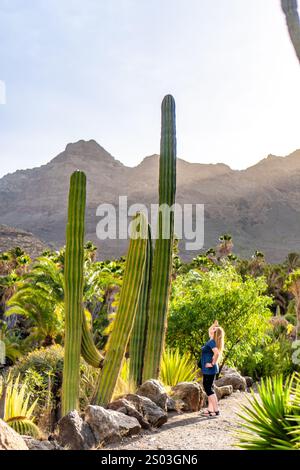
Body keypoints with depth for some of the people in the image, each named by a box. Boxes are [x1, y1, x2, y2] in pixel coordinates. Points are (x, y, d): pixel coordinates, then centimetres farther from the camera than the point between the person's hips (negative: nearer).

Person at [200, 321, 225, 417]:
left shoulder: (212, 342, -19)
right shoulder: (211, 341, 7)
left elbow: (217, 353, -33)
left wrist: (213, 363, -22)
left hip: (209, 369, -10)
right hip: (207, 370, 10)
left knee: (208, 389, -6)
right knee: (207, 388, 15)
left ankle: (216, 410, -3)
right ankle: (210, 409, 22)